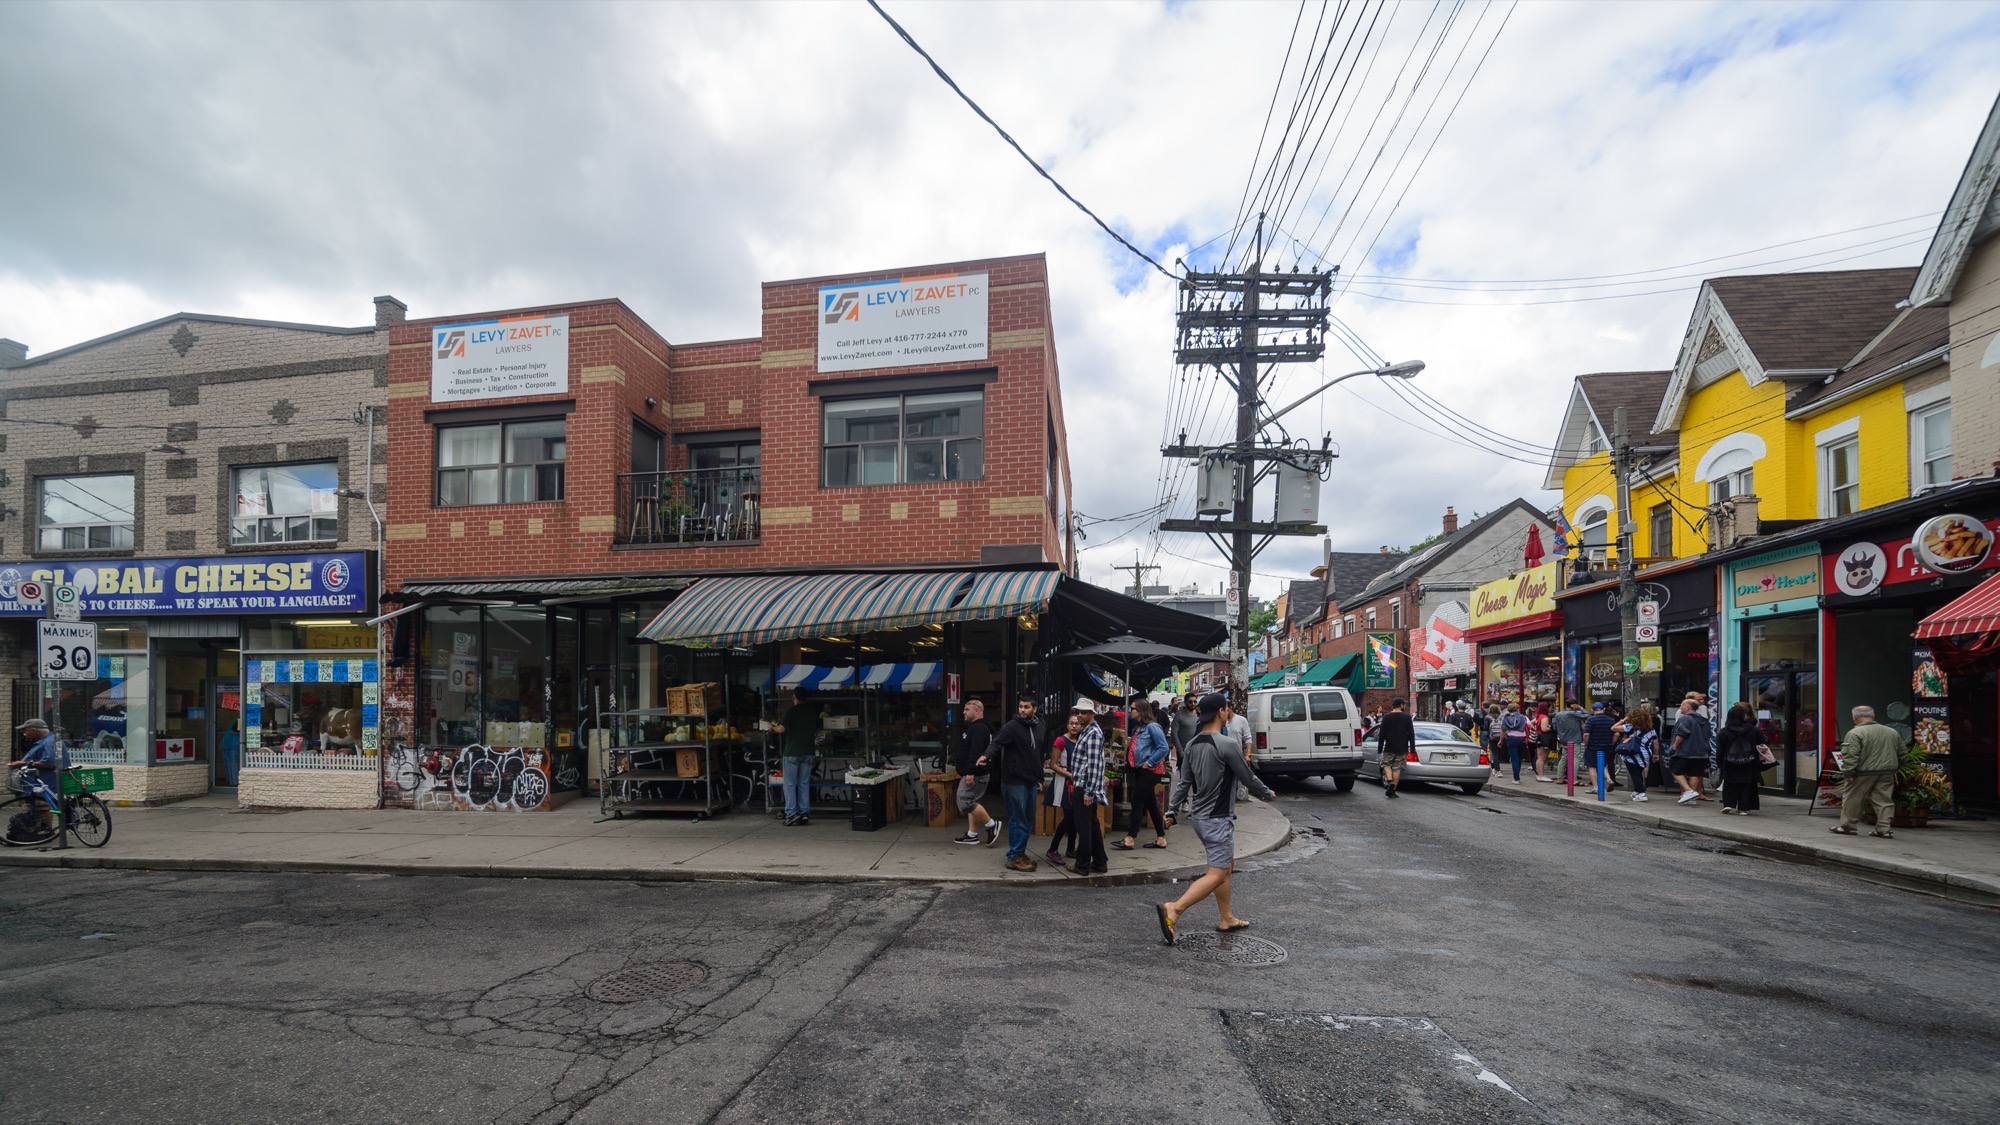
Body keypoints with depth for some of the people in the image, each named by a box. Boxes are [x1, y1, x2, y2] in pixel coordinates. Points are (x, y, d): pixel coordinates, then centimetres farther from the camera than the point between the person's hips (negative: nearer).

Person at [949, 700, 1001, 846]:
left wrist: (970, 772, -29)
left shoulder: (979, 728, -17)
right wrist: (968, 772, 21)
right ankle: (972, 835, 17)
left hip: (975, 775, -11)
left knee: (965, 802, -12)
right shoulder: (975, 727, 19)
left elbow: (976, 753, -26)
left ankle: (991, 825, -4)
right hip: (973, 774, 11)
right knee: (970, 802, 13)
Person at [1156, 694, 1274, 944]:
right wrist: (1267, 793, 8)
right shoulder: (1228, 744, -18)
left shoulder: (1192, 745, 4)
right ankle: (1173, 909, -18)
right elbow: (1247, 778, -9)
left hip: (1198, 816, 8)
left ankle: (1226, 918, 27)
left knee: (1227, 865, 21)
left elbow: (1183, 782, 7)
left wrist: (1173, 811, 12)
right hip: (1218, 818, -8)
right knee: (1217, 874, -5)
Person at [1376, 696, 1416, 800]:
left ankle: (1390, 781, -12)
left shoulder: (1386, 717, -1)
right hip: (1402, 749, 0)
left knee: (1386, 765, 14)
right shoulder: (1407, 717, -1)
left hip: (1389, 748, 0)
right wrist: (1412, 748, 4)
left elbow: (1382, 734, -1)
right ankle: (1392, 790, 3)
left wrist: (1380, 748, 5)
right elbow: (1411, 734, -2)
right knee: (1397, 768, 5)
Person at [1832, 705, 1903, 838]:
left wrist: (1848, 773, -15)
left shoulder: (1855, 733, -12)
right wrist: (1893, 767, 28)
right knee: (1884, 800, 9)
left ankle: (1847, 825, 9)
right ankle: (1884, 829, 8)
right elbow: (1901, 754, 19)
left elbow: (1850, 756, -18)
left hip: (1863, 773, -6)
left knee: (1852, 798, 4)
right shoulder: (1892, 733, 12)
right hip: (1887, 772, 6)